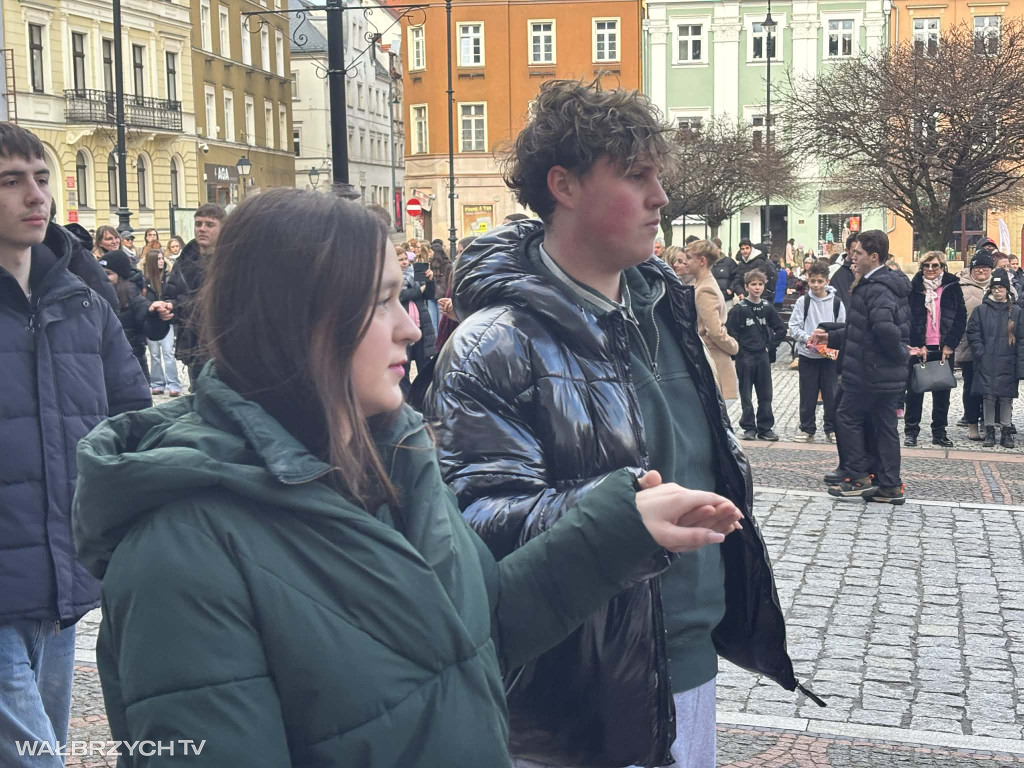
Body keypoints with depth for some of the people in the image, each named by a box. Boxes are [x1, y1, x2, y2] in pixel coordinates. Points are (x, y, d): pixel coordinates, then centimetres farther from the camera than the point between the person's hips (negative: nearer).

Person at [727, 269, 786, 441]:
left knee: (765, 395, 6)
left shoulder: (767, 307, 5)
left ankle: (765, 428, 13)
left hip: (763, 356, 3)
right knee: (746, 395, 3)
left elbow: (781, 330, 12)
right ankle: (749, 428, 11)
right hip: (745, 357, -3)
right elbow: (730, 331, -10)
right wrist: (738, 349, -10)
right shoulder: (739, 308, -7)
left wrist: (770, 346, 4)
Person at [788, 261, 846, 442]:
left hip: (830, 355, 0)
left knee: (831, 393, 3)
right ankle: (807, 429, 17)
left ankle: (831, 429, 16)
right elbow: (793, 327, -2)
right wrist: (807, 339, -18)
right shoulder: (803, 302, -1)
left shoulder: (836, 302, 0)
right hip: (807, 355, 0)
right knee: (808, 394, 6)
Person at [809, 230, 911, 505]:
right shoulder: (888, 284, 15)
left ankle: (859, 477, 8)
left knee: (847, 417, 5)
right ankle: (890, 486, 16)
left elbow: (884, 326, -35)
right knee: (884, 425, 12)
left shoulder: (875, 288, -18)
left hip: (870, 373, -9)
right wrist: (831, 336, 18)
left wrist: (899, 351, -19)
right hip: (891, 375, 9)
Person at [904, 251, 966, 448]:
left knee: (942, 392, 7)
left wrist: (950, 345, -7)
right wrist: (918, 346, -9)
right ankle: (911, 431, 11)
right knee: (915, 390, 4)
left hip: (944, 349, 1)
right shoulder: (914, 288, 0)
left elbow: (961, 318, 1)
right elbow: (908, 319, -3)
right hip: (918, 348, -1)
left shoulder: (953, 287, 2)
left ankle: (939, 432, 16)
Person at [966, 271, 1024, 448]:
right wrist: (980, 352, -9)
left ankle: (1006, 431, 12)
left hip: (1007, 364, 0)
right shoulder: (981, 311, 5)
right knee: (989, 397, 1)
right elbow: (973, 333, 3)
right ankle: (989, 431, 10)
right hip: (986, 364, 0)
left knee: (1006, 398, 3)